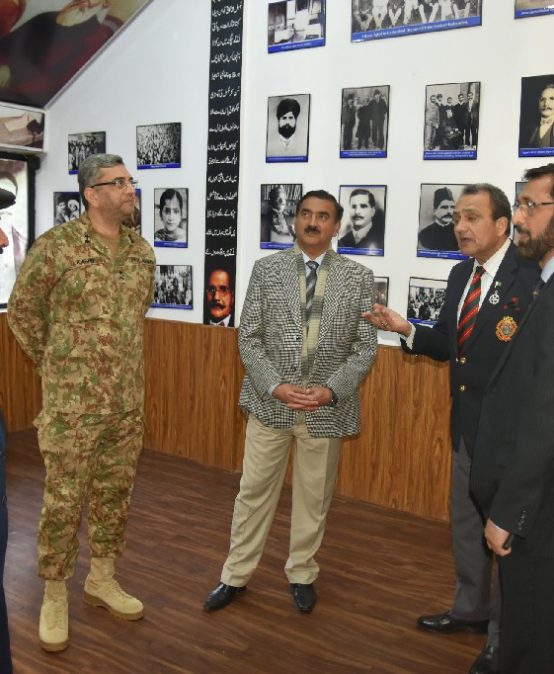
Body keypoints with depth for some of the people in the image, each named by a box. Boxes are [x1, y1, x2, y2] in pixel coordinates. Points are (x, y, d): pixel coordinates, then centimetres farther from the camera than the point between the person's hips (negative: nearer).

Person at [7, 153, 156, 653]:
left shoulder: (143, 251, 5)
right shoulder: (55, 246, -11)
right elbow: (21, 311, -2)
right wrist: (58, 366, 5)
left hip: (129, 401, 6)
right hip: (73, 402, -5)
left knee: (116, 493, 15)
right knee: (64, 501, 4)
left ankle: (102, 578, 34)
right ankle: (54, 597, 22)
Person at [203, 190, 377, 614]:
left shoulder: (358, 278, 0)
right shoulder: (267, 269, 1)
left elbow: (366, 347, -1)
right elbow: (249, 338, -1)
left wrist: (330, 391, -14)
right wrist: (276, 387, -13)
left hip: (328, 406, 0)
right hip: (271, 401, 0)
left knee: (314, 497, 12)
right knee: (254, 492, 10)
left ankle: (302, 575, 32)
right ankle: (236, 575, 26)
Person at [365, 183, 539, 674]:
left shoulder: (531, 275, -19)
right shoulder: (461, 274, 7)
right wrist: (406, 330, -5)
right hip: (467, 425, 8)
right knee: (465, 523, 22)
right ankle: (472, 609, 44)